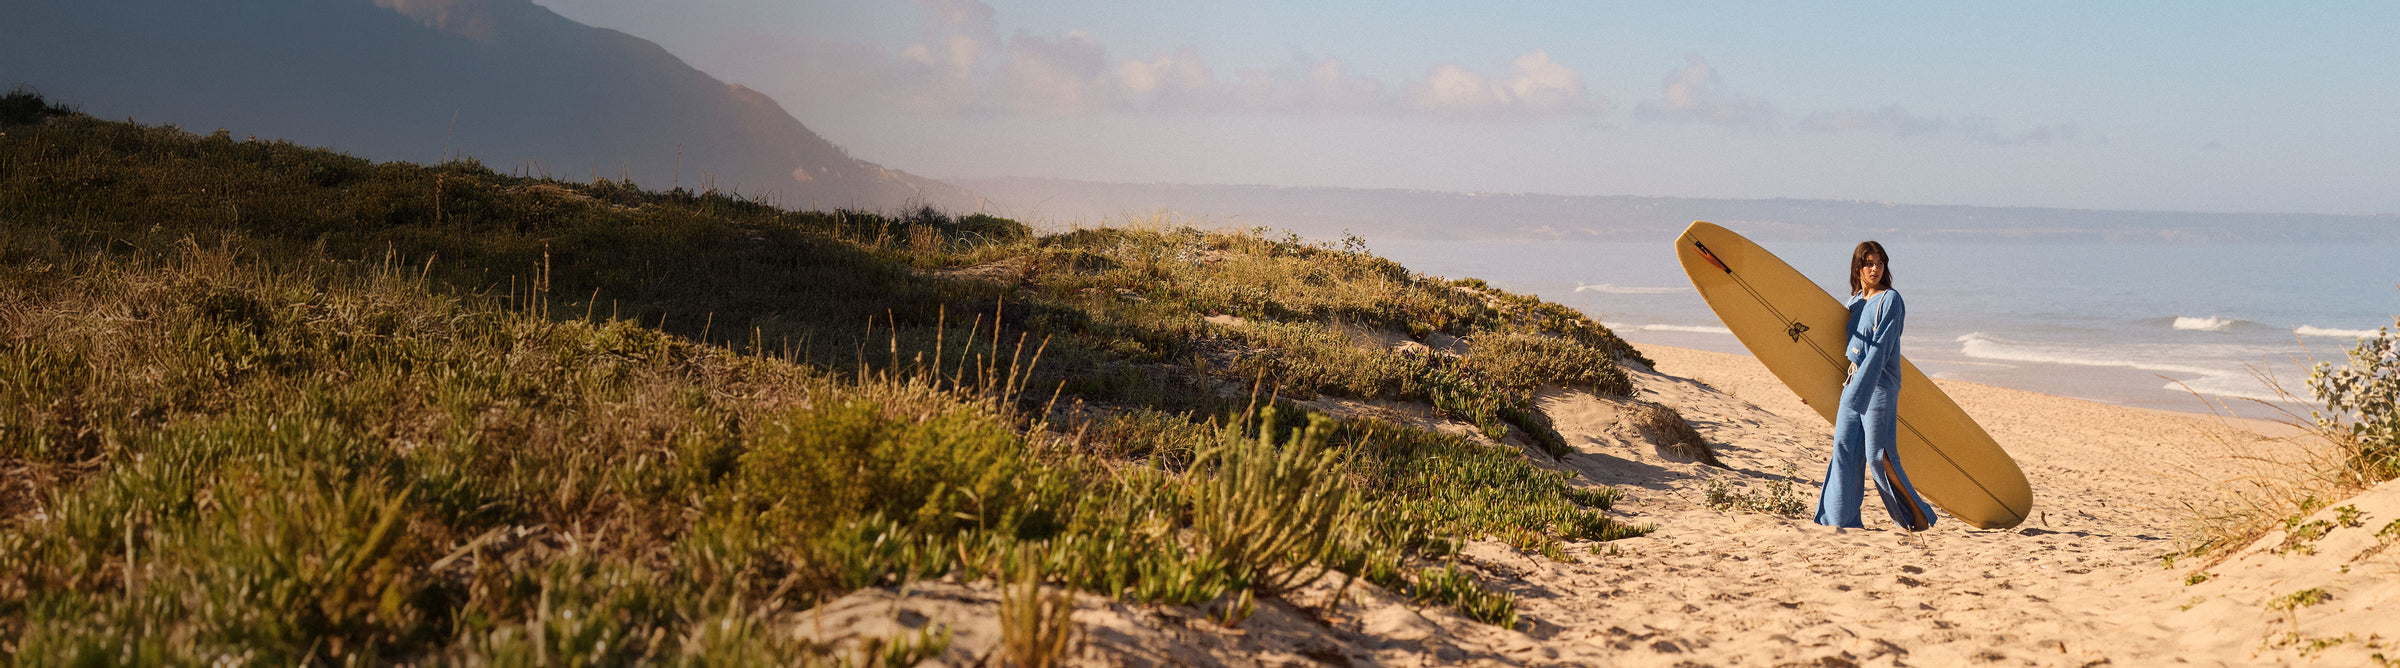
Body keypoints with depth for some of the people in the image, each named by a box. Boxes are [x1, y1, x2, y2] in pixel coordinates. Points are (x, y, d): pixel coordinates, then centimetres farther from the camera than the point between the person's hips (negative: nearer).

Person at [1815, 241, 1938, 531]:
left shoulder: (1890, 300, -9)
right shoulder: (1856, 301, 14)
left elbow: (1880, 349, -15)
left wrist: (1858, 392, -20)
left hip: (1879, 383, -7)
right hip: (1854, 380, 7)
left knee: (1877, 455, -8)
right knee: (1844, 447, 3)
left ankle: (1918, 515, 4)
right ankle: (1843, 518, 7)